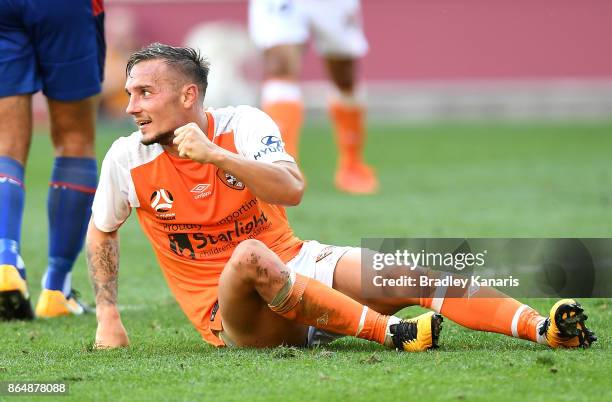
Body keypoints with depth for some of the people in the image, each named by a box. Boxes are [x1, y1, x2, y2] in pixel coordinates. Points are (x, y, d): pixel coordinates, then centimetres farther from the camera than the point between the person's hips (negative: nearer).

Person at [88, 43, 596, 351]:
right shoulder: (127, 161, -5)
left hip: (294, 263, 2)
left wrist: (215, 155, -29)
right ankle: (391, 332, -43)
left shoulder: (243, 125, -6)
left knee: (415, 276, -19)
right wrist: (108, 317, 5)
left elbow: (292, 189, -21)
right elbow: (101, 232, 12)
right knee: (250, 256, -39)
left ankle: (543, 328, -31)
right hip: (227, 311, -2)